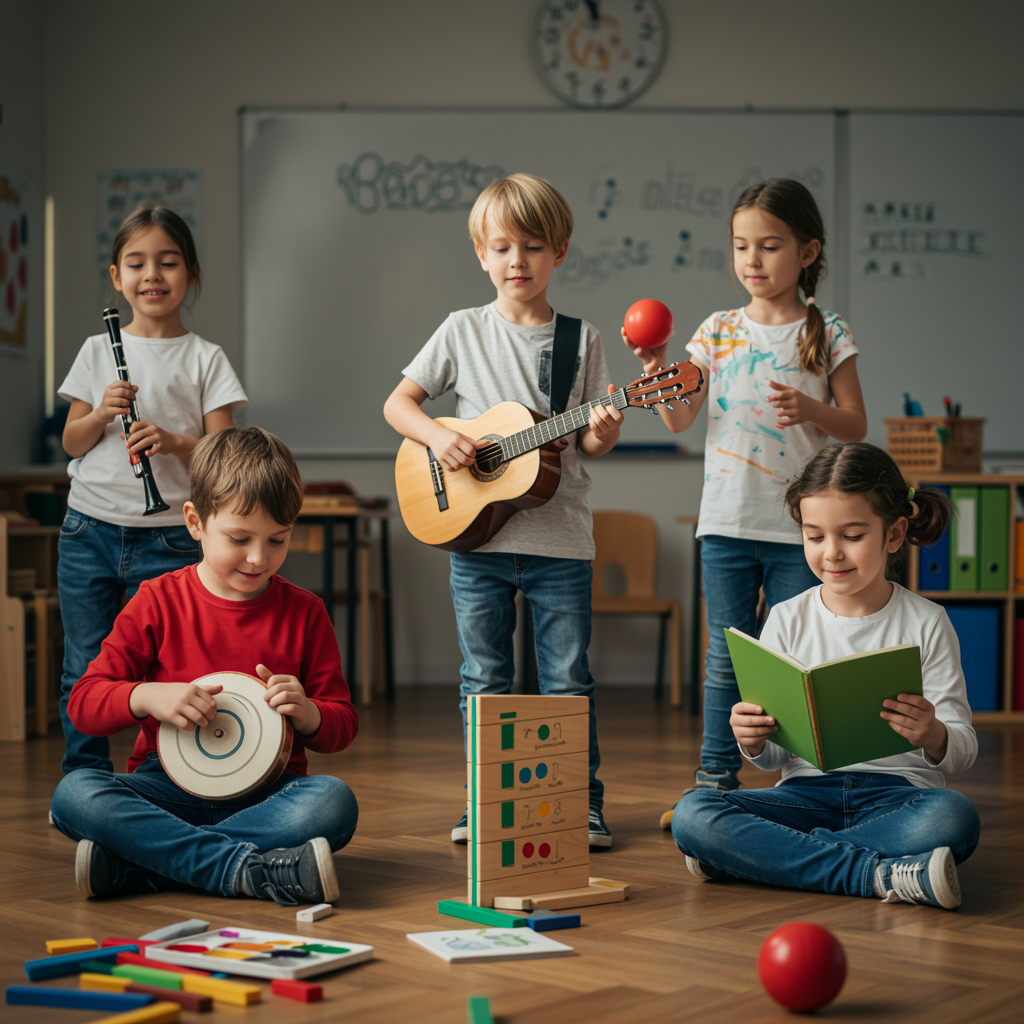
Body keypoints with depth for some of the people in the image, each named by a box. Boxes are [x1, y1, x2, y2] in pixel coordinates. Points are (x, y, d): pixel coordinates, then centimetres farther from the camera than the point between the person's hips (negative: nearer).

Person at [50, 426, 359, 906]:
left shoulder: (304, 612, 5)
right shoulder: (158, 602, 3)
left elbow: (343, 723, 10)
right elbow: (83, 703, 0)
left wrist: (308, 714, -14)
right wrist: (148, 697, -21)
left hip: (267, 792, 1)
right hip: (169, 787, 0)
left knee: (334, 802, -33)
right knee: (74, 794, -30)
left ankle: (133, 865, -30)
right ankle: (255, 869, -37)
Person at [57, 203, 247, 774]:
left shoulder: (205, 359, 3)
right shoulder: (98, 351, 9)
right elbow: (71, 444, 9)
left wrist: (174, 442, -21)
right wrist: (102, 414, -10)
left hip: (170, 538, -2)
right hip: (90, 530, 2)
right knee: (84, 671, 6)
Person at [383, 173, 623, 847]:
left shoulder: (580, 339, 4)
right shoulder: (463, 332, 4)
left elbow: (590, 443, 4)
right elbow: (398, 403, 6)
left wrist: (601, 432, -19)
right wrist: (437, 436, -12)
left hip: (560, 538, -1)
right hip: (478, 533, 1)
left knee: (568, 681, 2)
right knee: (485, 681, 8)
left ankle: (582, 804, 13)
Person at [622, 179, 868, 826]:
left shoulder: (828, 334, 2)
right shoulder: (719, 331, 7)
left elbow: (856, 427, 2)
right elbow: (680, 419, 5)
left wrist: (810, 409, -17)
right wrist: (658, 369, -12)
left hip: (801, 525, -2)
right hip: (729, 521, 2)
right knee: (726, 656, 8)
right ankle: (717, 780, 17)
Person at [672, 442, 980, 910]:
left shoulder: (925, 623, 3)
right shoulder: (787, 620, 6)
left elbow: (963, 751, 1)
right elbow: (774, 756, 9)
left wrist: (933, 737, -23)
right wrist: (753, 743, -16)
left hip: (895, 792, -1)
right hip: (808, 791, 2)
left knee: (954, 817, -36)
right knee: (692, 815, -26)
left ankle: (754, 856, -26)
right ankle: (881, 874, -28)